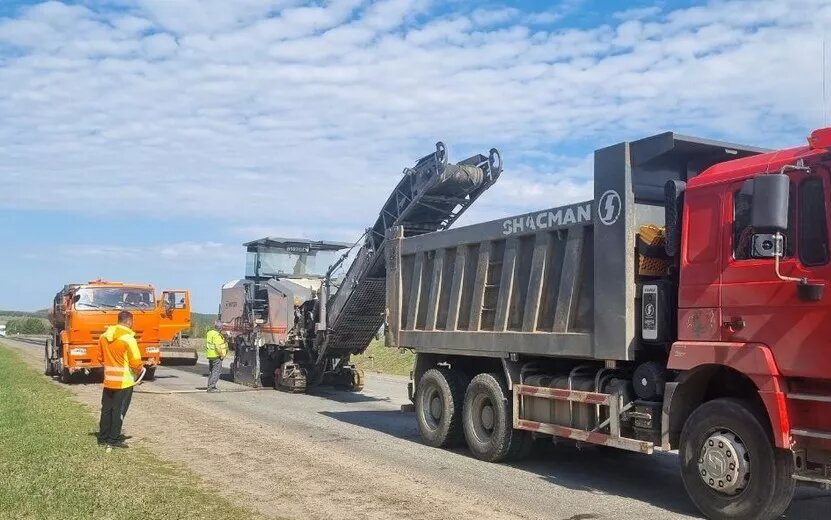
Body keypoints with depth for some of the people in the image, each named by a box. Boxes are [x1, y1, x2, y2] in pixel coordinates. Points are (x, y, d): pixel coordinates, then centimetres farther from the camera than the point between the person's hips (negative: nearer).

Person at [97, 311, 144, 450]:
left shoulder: (104, 336, 4)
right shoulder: (128, 338, -17)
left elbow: (100, 357, 12)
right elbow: (135, 362, -17)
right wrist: (139, 371, 2)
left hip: (109, 380, 6)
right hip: (124, 381, -6)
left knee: (106, 409, 14)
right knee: (119, 411, 1)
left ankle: (103, 437, 22)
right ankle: (114, 440, 5)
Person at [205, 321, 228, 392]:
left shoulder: (209, 333, 11)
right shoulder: (216, 335, -18)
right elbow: (217, 346, -23)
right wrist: (222, 354, -15)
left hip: (210, 355, 10)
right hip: (216, 356, -10)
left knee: (211, 371, 17)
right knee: (216, 371, -5)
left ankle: (210, 386, 23)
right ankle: (211, 387, -8)